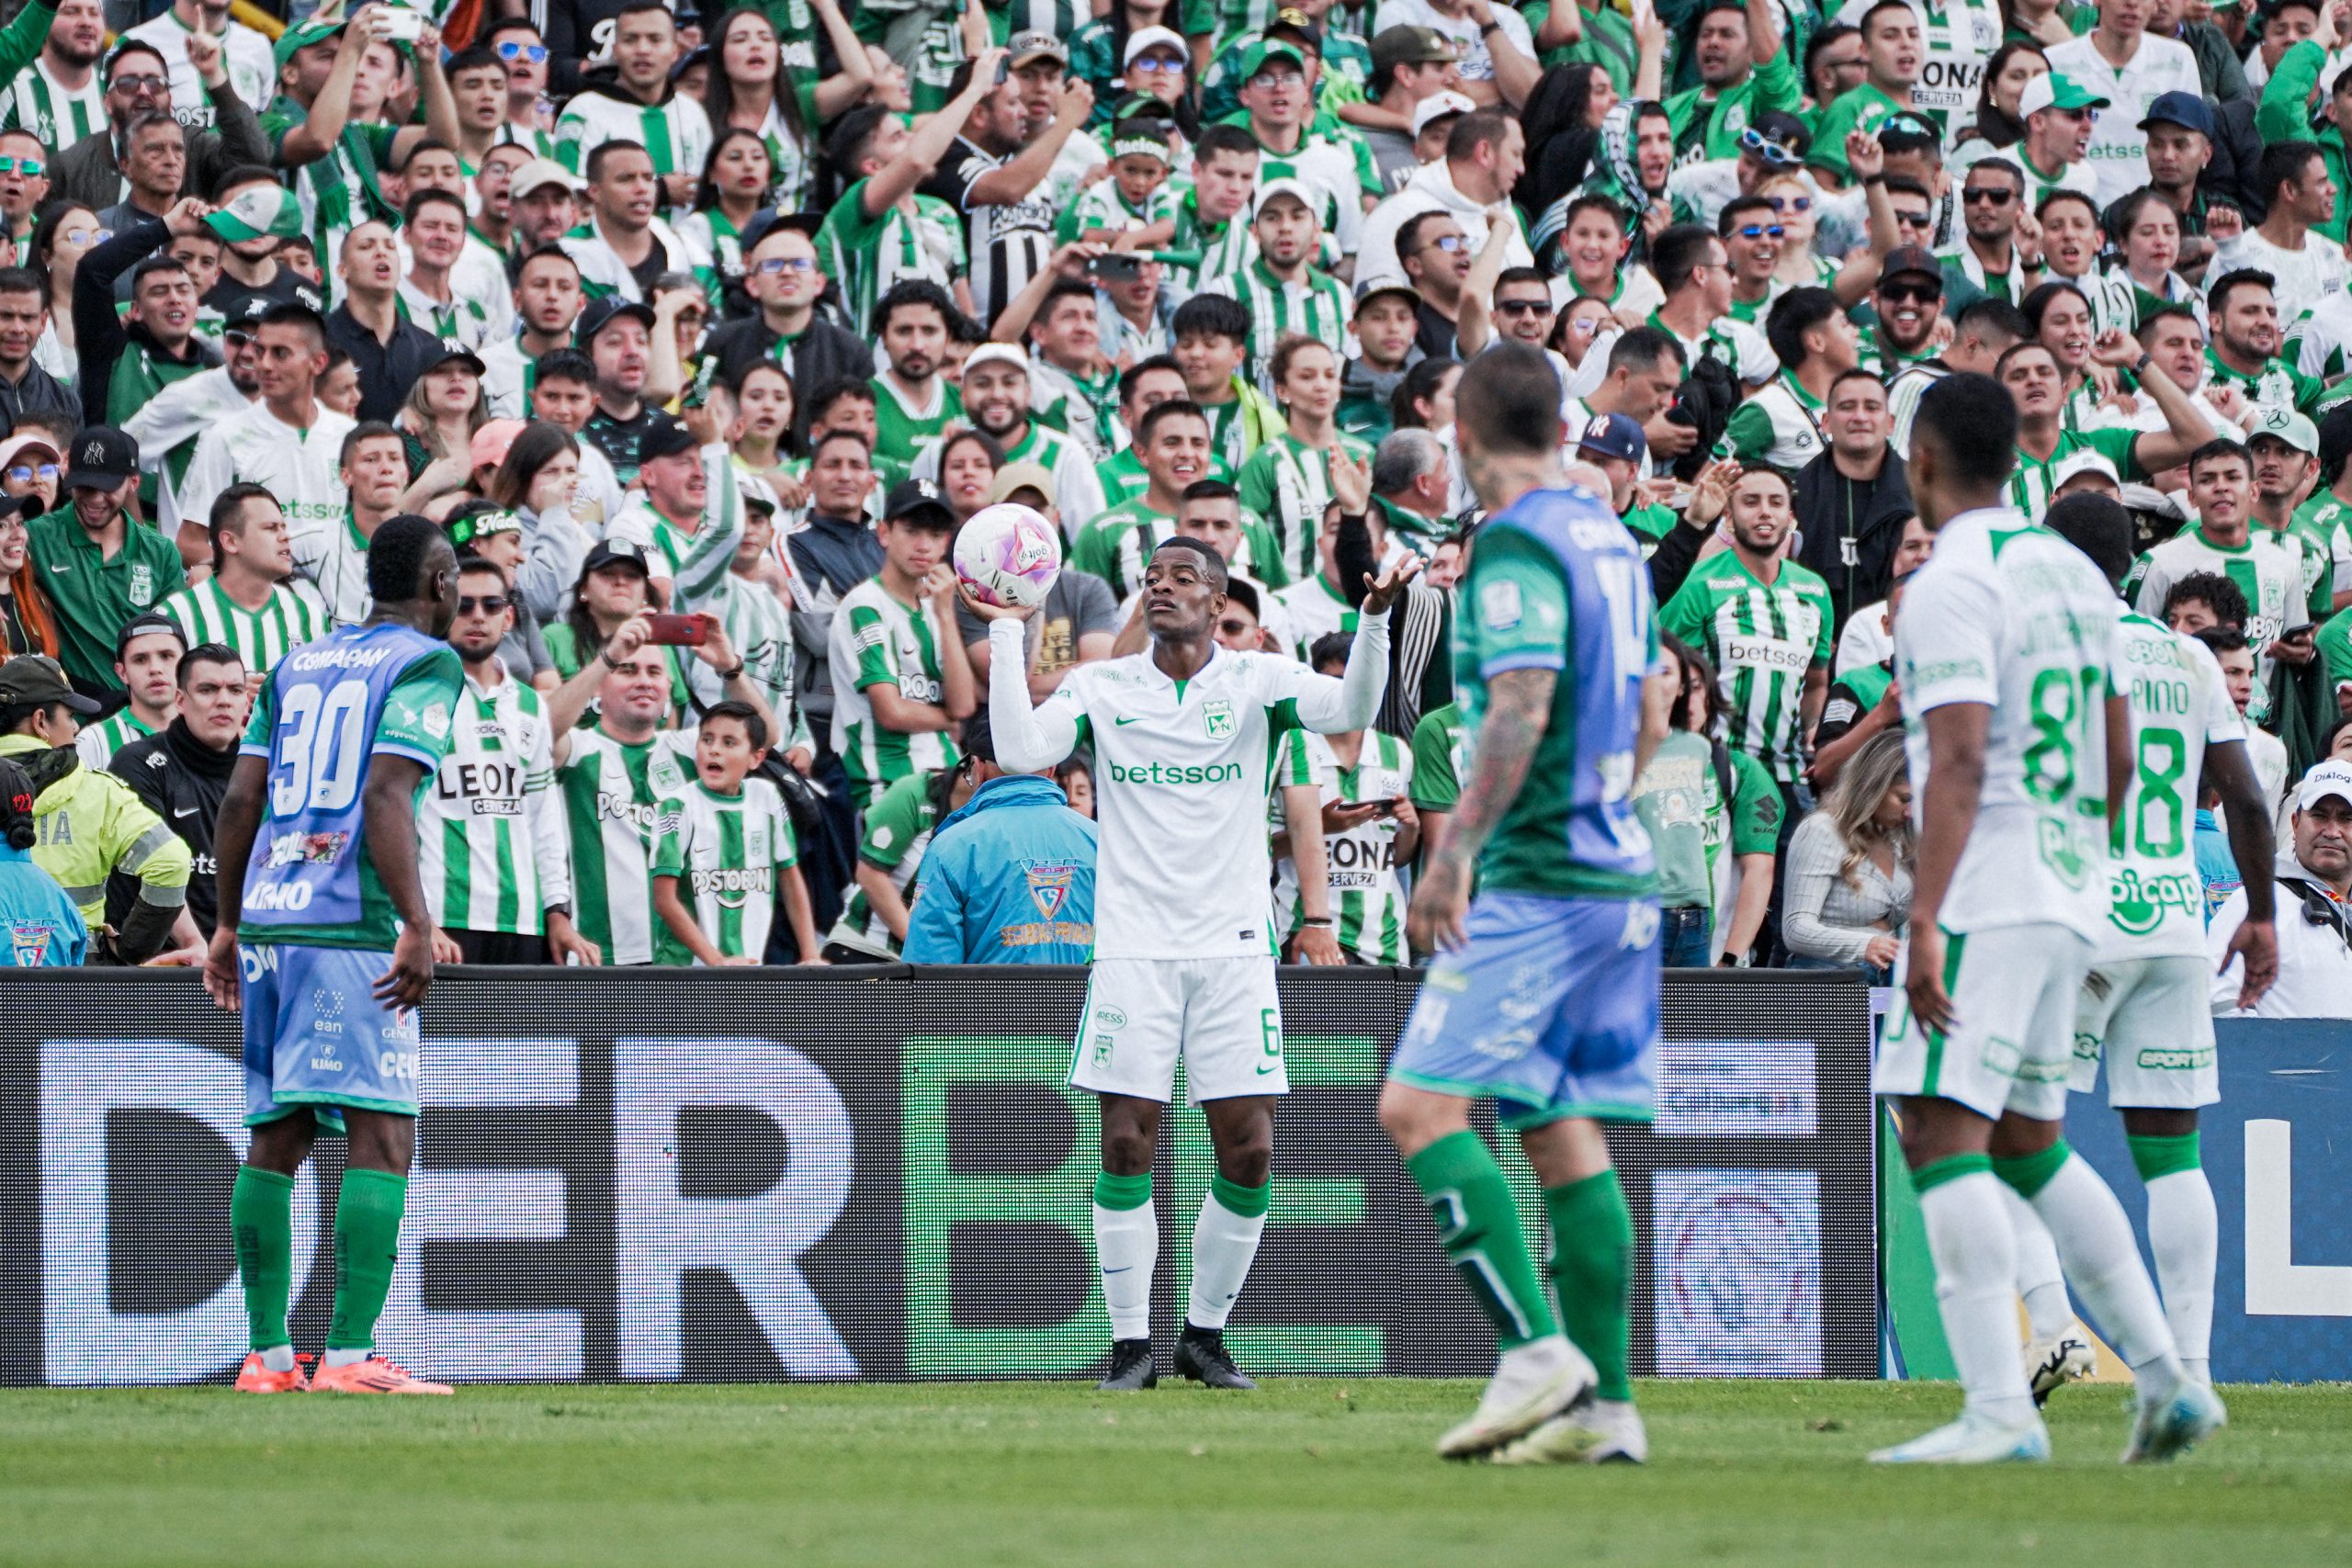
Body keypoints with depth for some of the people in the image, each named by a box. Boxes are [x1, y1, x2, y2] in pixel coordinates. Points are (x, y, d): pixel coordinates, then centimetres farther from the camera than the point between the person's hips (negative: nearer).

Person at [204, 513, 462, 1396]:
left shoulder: (297, 667, 19)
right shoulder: (426, 663, -1)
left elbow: (240, 801, 16)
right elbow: (385, 795, -14)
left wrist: (229, 925, 24)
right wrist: (416, 924, -17)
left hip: (267, 923, 7)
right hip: (351, 927, -7)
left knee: (275, 1139, 11)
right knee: (381, 1137, -9)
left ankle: (268, 1354, 11)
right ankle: (351, 1354, -18)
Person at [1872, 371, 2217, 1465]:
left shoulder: (1949, 586, -11)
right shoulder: (2075, 574, 15)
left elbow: (1959, 764, -20)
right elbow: (2117, 759, 19)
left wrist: (1925, 918, -24)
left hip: (1986, 897, -9)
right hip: (2069, 899, 9)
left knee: (1939, 1130, -12)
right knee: (2026, 1143, 18)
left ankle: (1999, 1410, -22)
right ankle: (2166, 1382, 16)